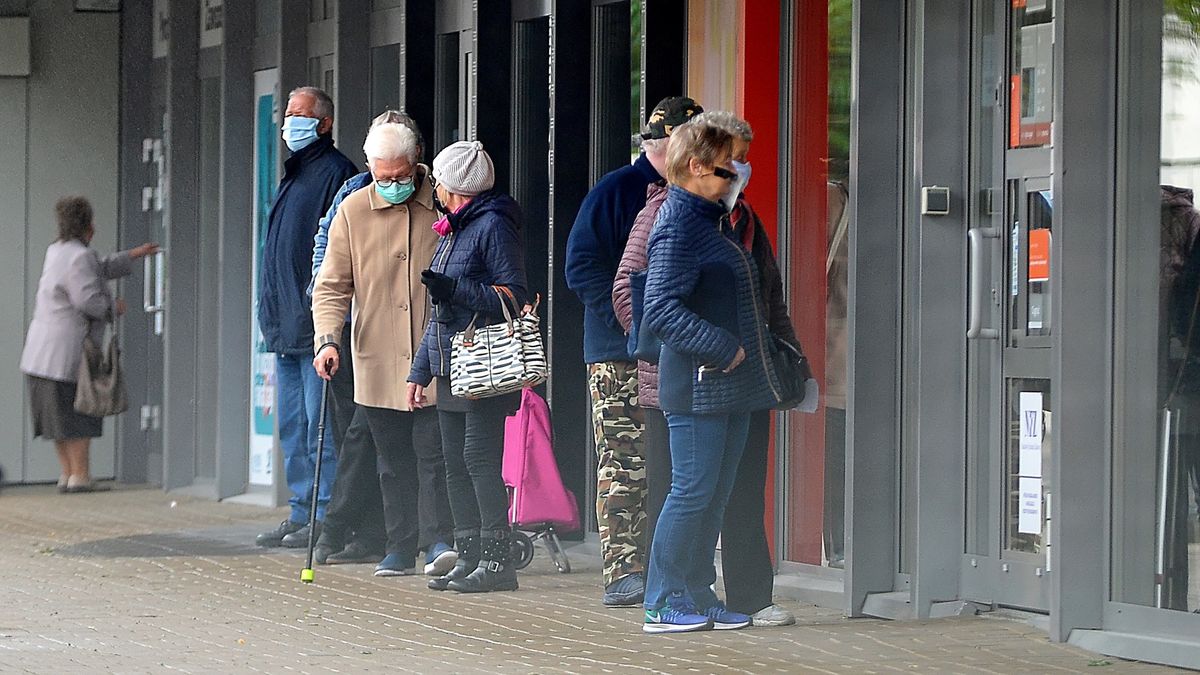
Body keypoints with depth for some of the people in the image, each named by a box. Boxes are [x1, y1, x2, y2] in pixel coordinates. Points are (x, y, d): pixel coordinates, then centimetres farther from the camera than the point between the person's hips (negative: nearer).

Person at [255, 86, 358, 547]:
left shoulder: (336, 173, -8)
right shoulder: (294, 174, 20)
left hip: (316, 325, -10)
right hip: (286, 327, 10)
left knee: (320, 427, -8)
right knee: (292, 427, 11)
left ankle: (326, 517, -5)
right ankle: (302, 513, 17)